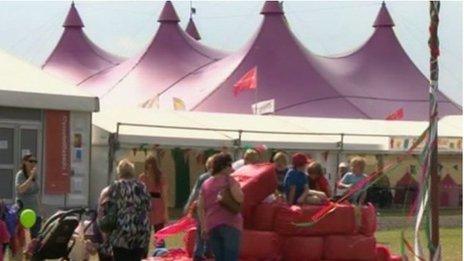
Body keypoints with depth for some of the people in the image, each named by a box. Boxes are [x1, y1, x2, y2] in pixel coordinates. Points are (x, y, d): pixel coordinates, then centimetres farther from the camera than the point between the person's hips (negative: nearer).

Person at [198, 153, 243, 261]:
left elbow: (200, 207, 11)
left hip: (211, 225, 6)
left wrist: (203, 227, 15)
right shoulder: (229, 180, -3)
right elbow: (239, 198, -17)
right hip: (230, 224, -6)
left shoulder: (206, 184, 14)